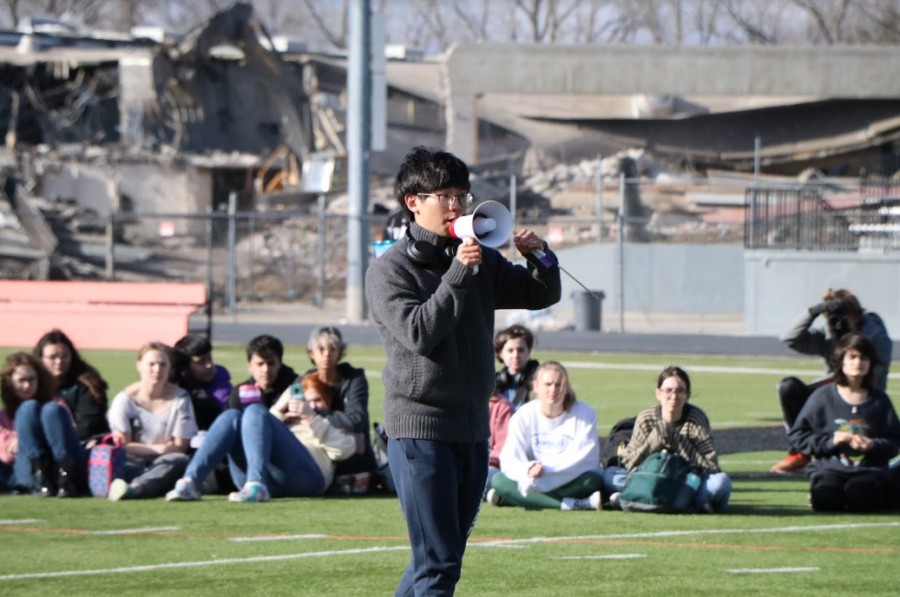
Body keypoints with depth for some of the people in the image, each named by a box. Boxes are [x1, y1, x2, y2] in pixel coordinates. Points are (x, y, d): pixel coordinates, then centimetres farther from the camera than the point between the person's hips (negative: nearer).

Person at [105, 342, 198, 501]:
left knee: (180, 460, -35)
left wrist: (141, 450, -7)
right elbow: (122, 445, -4)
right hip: (133, 466, 0)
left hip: (163, 467, 0)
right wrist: (158, 449, -10)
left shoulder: (180, 399, 2)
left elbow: (180, 447, -1)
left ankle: (135, 488, -64)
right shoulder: (125, 399, 1)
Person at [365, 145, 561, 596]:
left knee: (441, 558, 12)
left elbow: (542, 296, 17)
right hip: (420, 430, -7)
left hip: (472, 428, 7)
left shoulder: (479, 261, 12)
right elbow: (418, 332, -19)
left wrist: (540, 257, -3)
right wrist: (458, 275, -21)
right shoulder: (390, 270, -5)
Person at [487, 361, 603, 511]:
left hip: (571, 484, -2)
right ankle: (572, 504, -37)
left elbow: (586, 460, -16)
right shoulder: (523, 416, 0)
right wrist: (528, 470, -33)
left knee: (592, 480, -34)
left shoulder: (585, 414, -5)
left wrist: (546, 470, -29)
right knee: (499, 481, -25)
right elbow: (509, 460, -9)